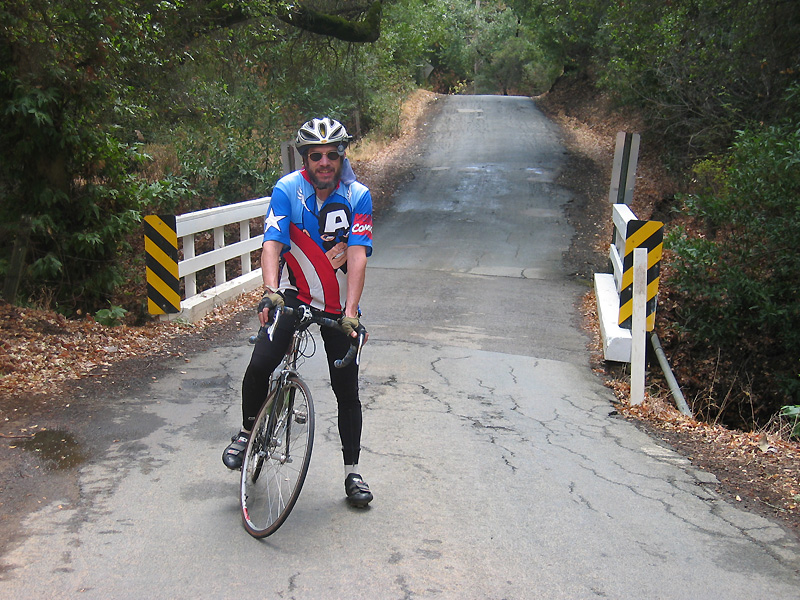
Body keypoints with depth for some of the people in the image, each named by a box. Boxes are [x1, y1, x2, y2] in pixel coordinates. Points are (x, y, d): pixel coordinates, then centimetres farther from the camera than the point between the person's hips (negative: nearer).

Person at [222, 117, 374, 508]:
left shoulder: (358, 196, -12)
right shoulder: (287, 190, -11)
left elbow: (358, 256, -21)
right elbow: (271, 244, -22)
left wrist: (350, 312, -32)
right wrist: (270, 292, -40)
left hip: (339, 306, 1)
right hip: (293, 295, 0)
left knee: (347, 391, 4)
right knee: (259, 367, -19)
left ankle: (352, 472, 20)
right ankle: (247, 432, 12)